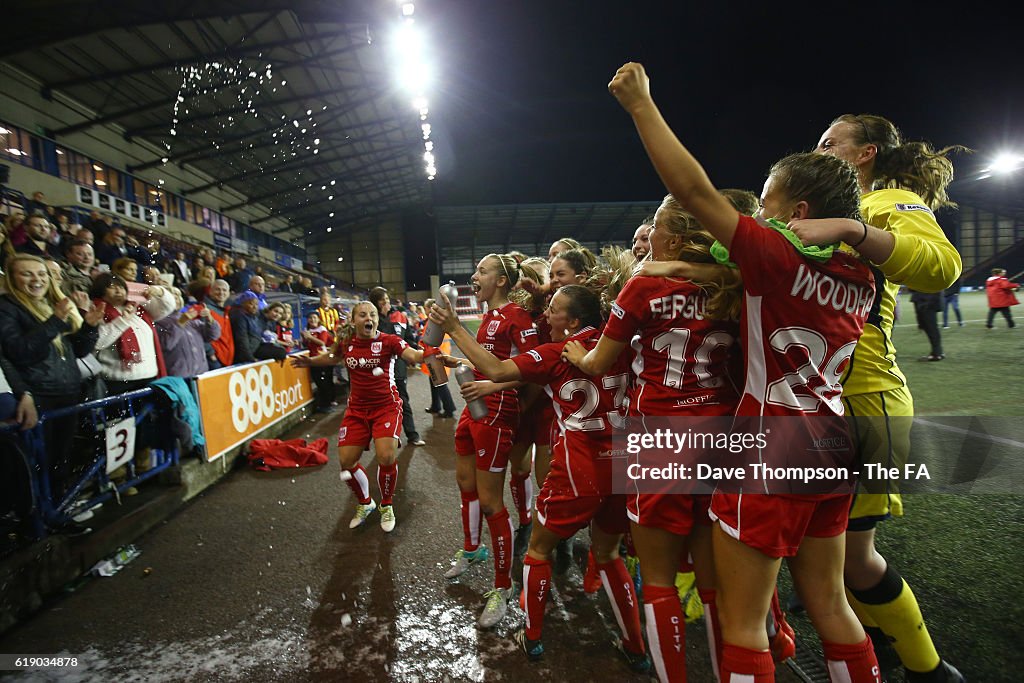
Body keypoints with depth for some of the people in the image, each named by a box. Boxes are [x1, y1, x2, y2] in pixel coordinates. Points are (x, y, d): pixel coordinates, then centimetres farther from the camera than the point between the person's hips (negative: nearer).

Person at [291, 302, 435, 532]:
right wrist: (309, 361, 12)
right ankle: (365, 503, 31)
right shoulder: (346, 344, 0)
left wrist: (431, 353, -48)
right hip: (357, 409, 4)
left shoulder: (389, 341, -12)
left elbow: (413, 355, -29)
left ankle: (387, 506, 10)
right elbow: (332, 358, 23)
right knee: (346, 461, 1)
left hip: (386, 406, -4)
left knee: (386, 456, -20)